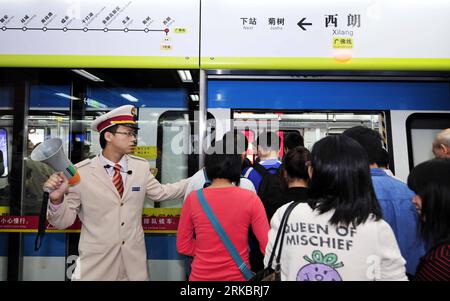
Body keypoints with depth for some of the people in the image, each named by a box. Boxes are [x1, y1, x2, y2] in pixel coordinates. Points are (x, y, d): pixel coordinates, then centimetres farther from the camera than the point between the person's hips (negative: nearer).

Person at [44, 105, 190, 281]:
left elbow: (161, 193, 11)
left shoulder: (141, 167, 0)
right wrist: (57, 198, -27)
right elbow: (63, 221, -6)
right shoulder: (80, 172, -12)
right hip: (97, 263, -4)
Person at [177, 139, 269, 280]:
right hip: (238, 275, -1)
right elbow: (267, 245, -11)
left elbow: (183, 246, -3)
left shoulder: (193, 199, -12)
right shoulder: (250, 199, -15)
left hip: (201, 275, 1)